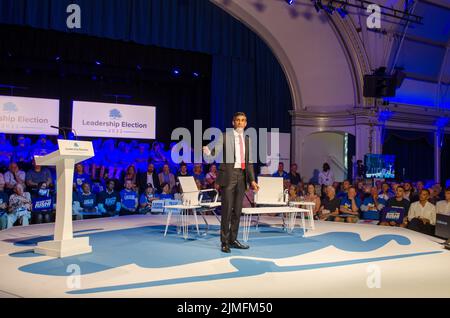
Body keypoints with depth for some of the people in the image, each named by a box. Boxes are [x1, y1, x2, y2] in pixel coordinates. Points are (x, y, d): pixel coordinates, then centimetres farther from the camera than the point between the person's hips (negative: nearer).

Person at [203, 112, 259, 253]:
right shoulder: (225, 136, 0)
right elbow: (216, 153, -9)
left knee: (237, 210, 9)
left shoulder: (247, 139, 15)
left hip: (242, 175, 5)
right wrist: (208, 152, -33)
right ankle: (224, 242, 3)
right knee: (227, 209, -5)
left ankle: (233, 240, 19)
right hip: (228, 175, -5)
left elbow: (249, 162, 16)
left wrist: (252, 180, 9)